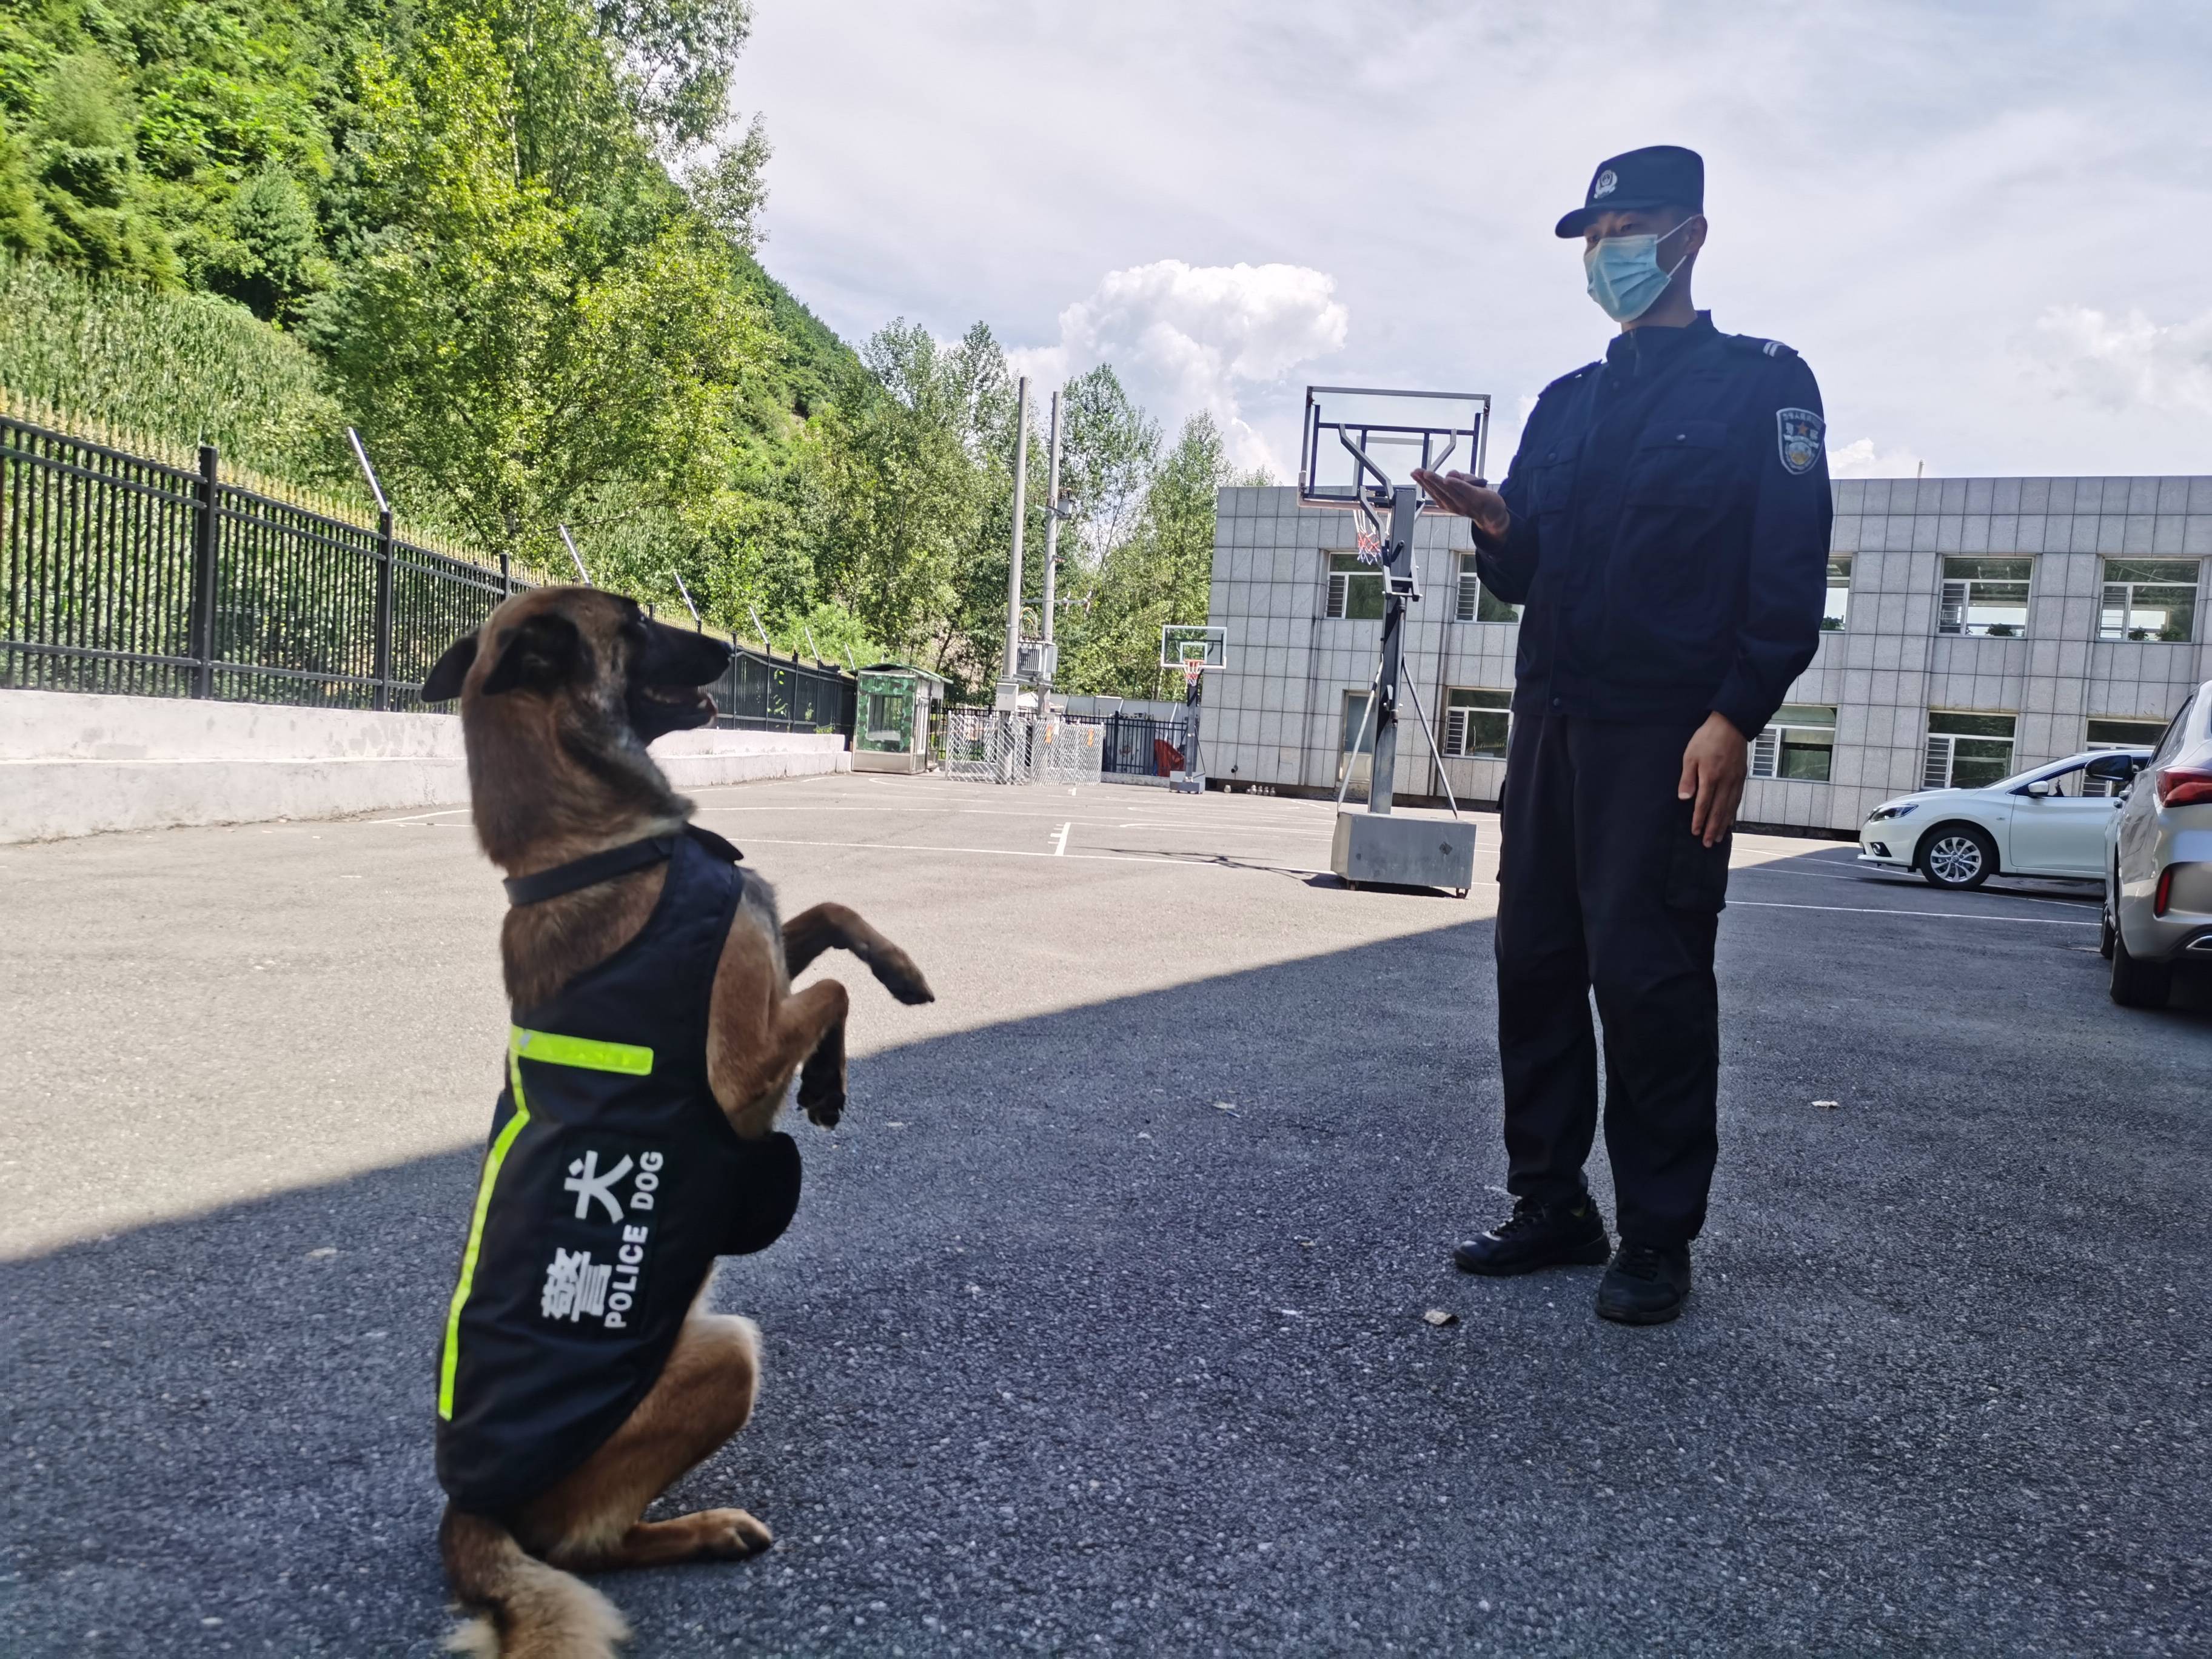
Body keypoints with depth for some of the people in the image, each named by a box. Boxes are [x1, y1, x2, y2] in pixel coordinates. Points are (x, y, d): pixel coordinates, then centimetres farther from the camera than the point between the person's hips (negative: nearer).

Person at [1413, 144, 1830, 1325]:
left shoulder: (1760, 383, 1)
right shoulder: (1564, 405, 18)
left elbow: (1791, 571, -7)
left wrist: (1734, 717, -17)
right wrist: (1496, 526, -5)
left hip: (1669, 736, -6)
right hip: (1550, 721, 6)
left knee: (1647, 975, -7)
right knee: (1535, 962, 5)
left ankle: (1658, 1237, 6)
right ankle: (1552, 1205, 16)